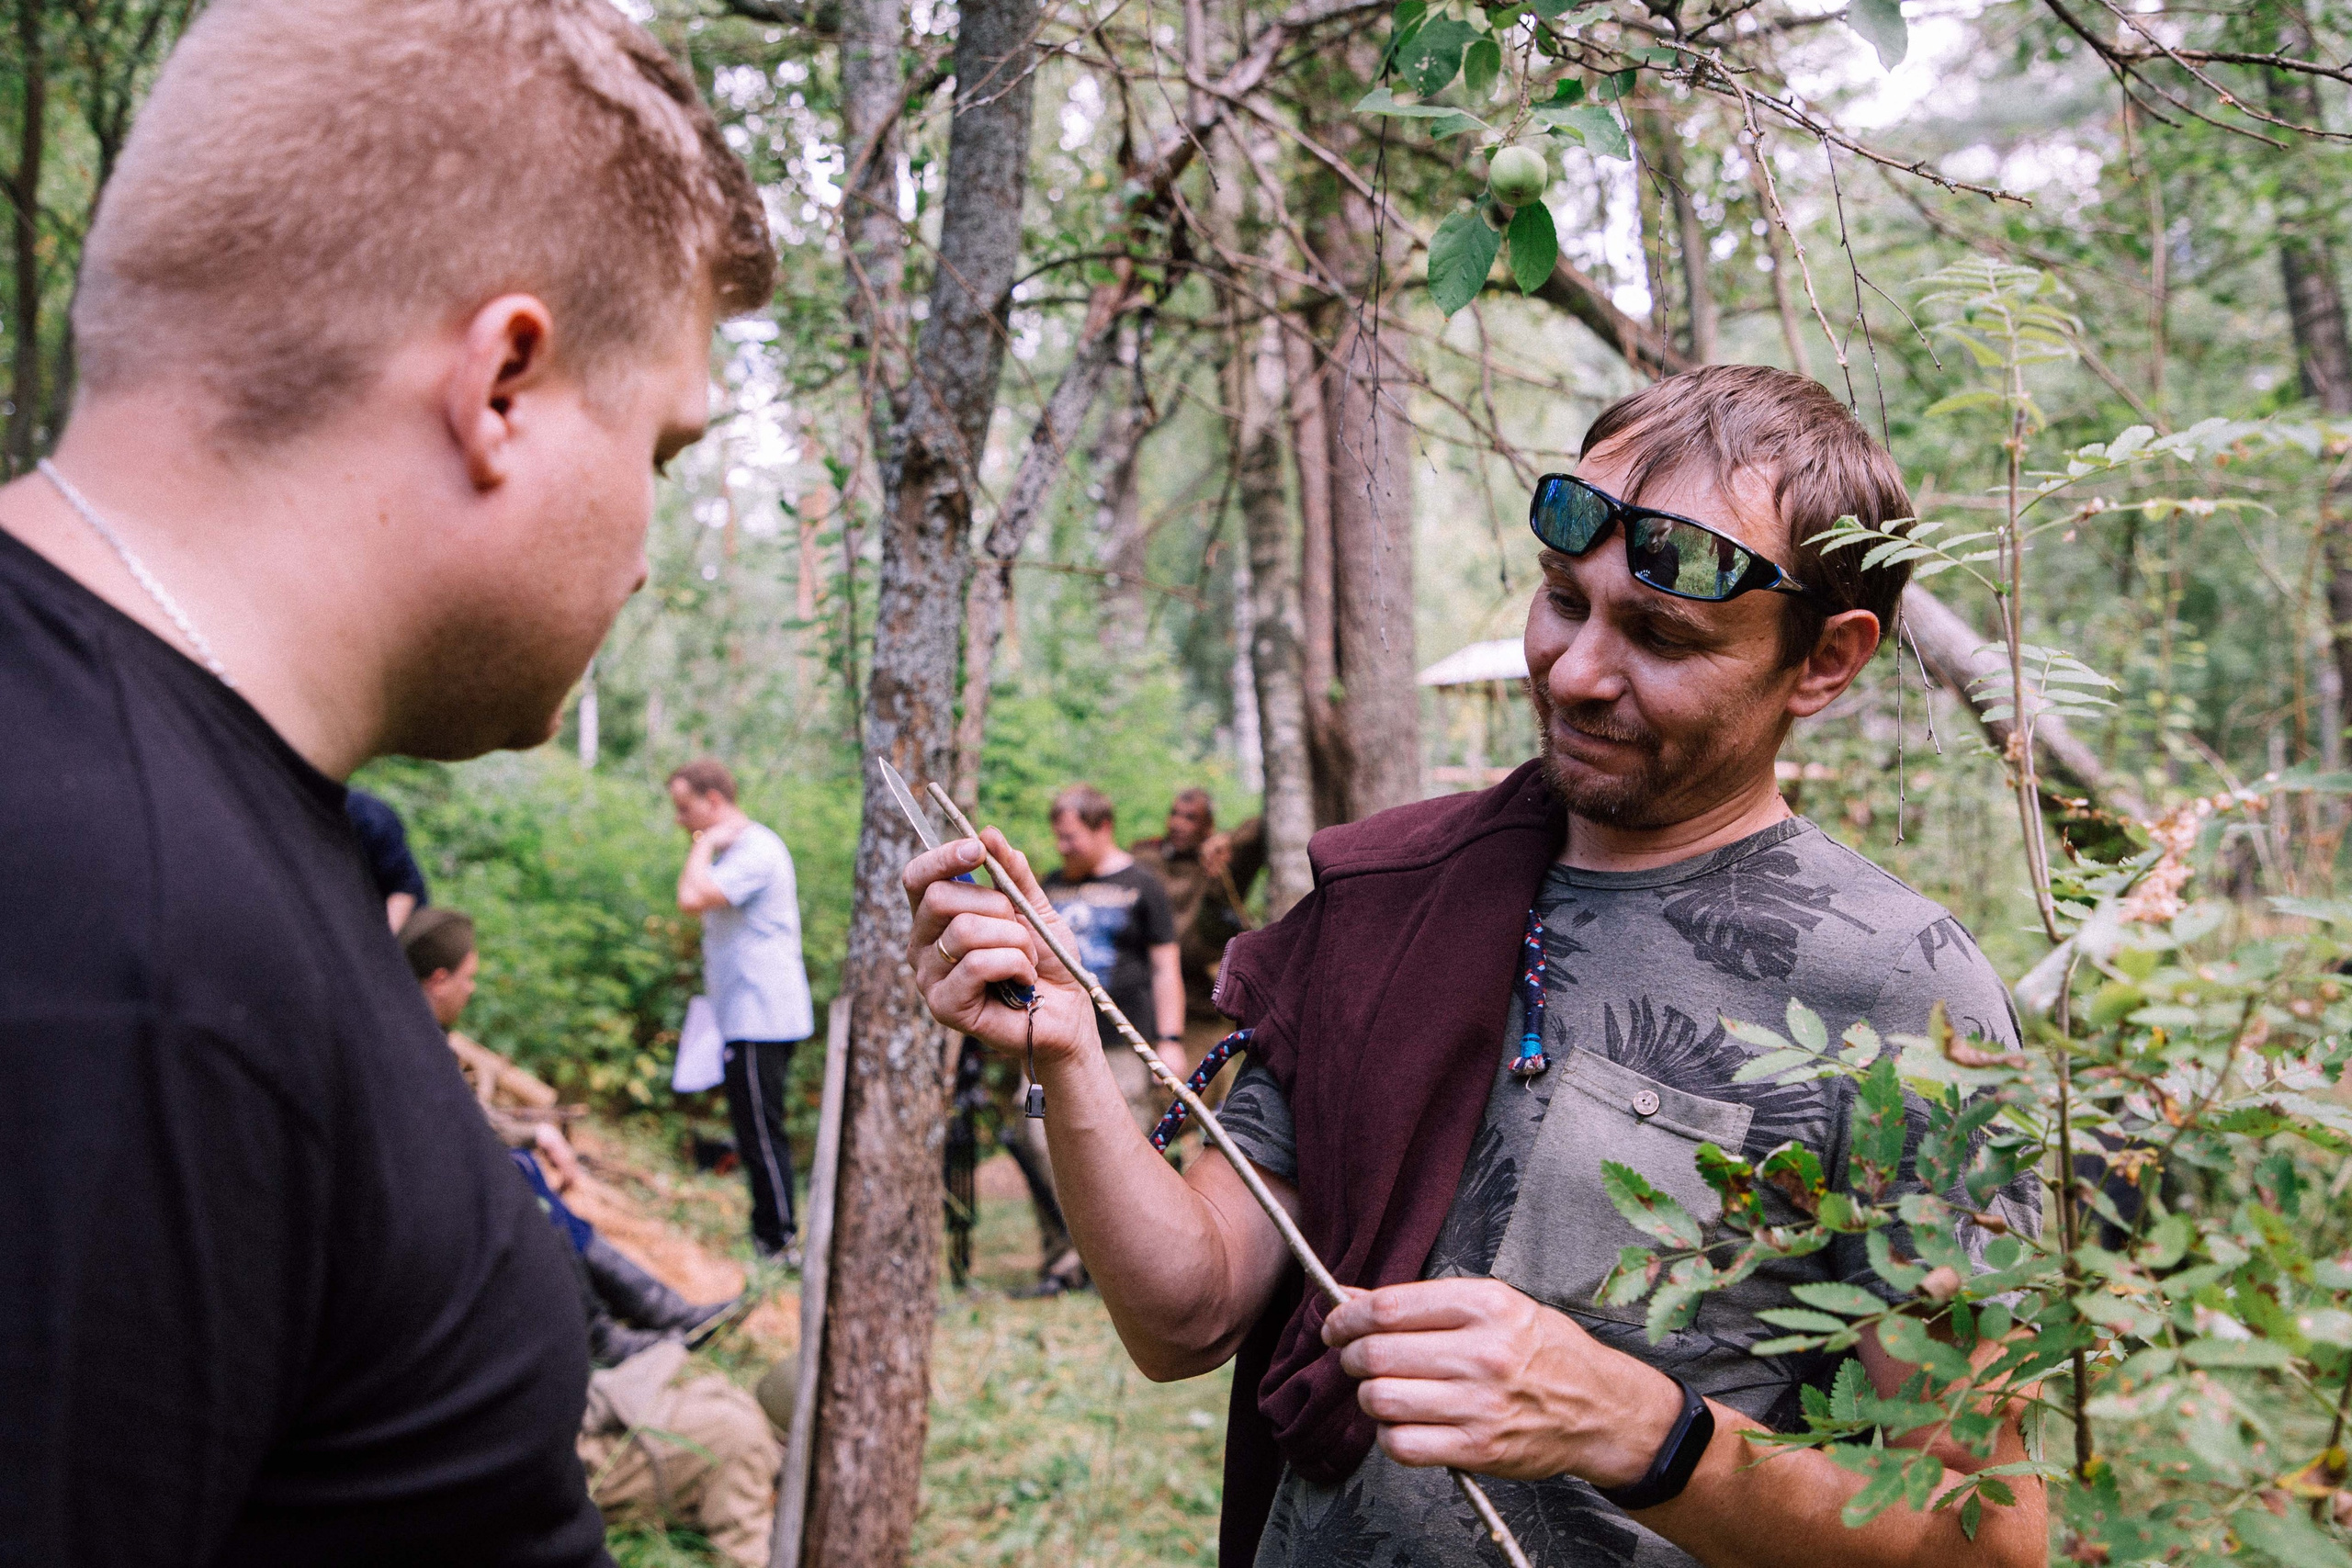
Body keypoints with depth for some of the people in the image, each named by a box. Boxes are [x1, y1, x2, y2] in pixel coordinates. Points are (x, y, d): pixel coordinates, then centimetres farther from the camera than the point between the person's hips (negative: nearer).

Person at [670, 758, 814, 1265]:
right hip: (752, 1018, 11)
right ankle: (768, 1233, 24)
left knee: (761, 1133, -6)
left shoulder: (756, 852, -16)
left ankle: (779, 1242, 0)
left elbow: (693, 898, -28)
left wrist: (703, 845, -16)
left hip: (760, 1020, -11)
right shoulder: (737, 850, 17)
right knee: (757, 1133, 16)